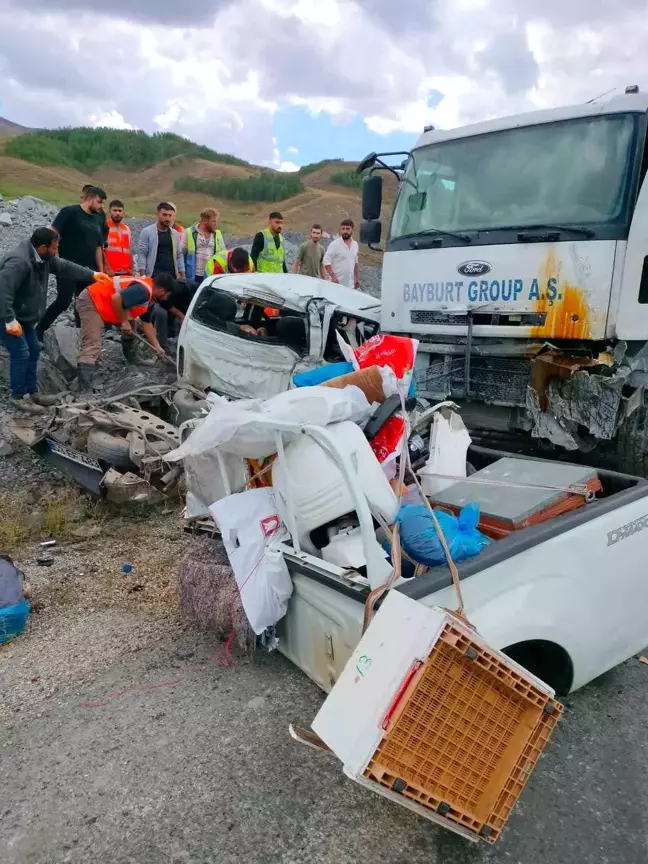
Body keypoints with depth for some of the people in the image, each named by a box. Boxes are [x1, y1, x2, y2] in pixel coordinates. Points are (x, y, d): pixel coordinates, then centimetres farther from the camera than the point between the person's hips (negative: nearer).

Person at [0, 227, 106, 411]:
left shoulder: (43, 258, -2)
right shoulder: (18, 261, -31)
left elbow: (65, 268, 13)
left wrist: (92, 274, 12)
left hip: (24, 316, 10)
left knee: (33, 350, 14)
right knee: (21, 354, -9)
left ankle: (31, 392, 25)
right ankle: (18, 396, 4)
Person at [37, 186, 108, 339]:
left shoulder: (97, 221, 15)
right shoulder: (70, 212, -5)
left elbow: (98, 248, 19)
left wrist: (101, 271, 15)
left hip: (88, 270, 7)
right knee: (64, 300, -12)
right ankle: (39, 330, 3)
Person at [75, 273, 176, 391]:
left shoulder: (148, 298, 12)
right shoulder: (143, 290, -22)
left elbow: (147, 323, 18)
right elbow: (116, 299, -30)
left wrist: (157, 347, 14)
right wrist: (124, 321, -17)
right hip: (90, 301, -11)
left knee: (131, 330, 22)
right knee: (91, 348, -22)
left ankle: (132, 363, 40)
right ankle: (84, 391, -31)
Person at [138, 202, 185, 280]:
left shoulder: (175, 234, 13)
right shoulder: (147, 232, -1)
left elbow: (179, 255, 16)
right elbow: (141, 254, -5)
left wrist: (182, 276, 9)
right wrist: (143, 276, -14)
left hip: (172, 275, 5)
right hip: (154, 275, -4)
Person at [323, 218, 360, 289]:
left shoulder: (355, 245, 13)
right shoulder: (335, 244, -7)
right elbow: (326, 261, -13)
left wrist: (357, 278, 18)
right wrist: (332, 276, -22)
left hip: (350, 285, 6)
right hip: (338, 284, -6)